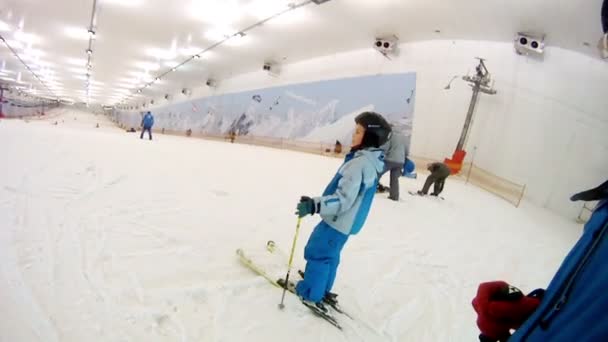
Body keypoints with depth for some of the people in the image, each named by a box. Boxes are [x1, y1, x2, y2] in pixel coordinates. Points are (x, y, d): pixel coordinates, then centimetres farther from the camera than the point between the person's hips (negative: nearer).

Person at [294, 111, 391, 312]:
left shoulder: (359, 164, -27)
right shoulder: (371, 161, 5)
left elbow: (344, 199, -30)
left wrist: (314, 205, -32)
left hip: (339, 221, -9)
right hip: (346, 220, 9)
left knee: (317, 253, 5)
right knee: (330, 254, 22)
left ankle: (310, 294, 18)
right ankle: (322, 289, 37)